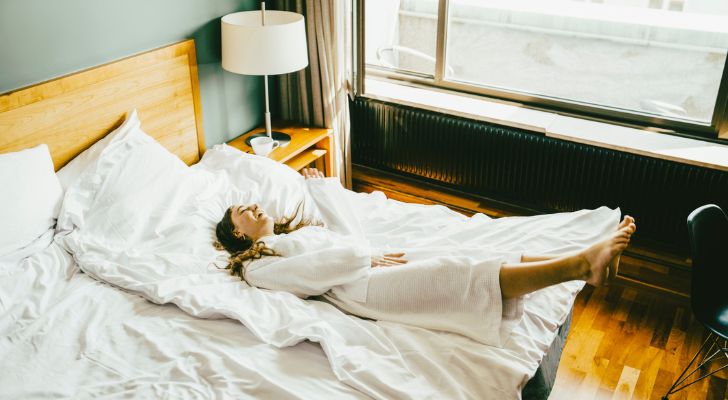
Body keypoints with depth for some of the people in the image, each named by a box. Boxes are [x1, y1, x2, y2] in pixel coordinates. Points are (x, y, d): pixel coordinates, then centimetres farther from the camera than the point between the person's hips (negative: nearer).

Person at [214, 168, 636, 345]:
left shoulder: (297, 226, 33)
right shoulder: (257, 265, 9)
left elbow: (351, 234, 26)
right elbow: (312, 271, -8)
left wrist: (323, 188, 27)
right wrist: (366, 259, -12)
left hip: (380, 264, 8)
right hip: (360, 288, -8)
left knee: (471, 258, -14)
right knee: (456, 275, -26)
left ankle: (584, 260, -26)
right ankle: (581, 264, -36)